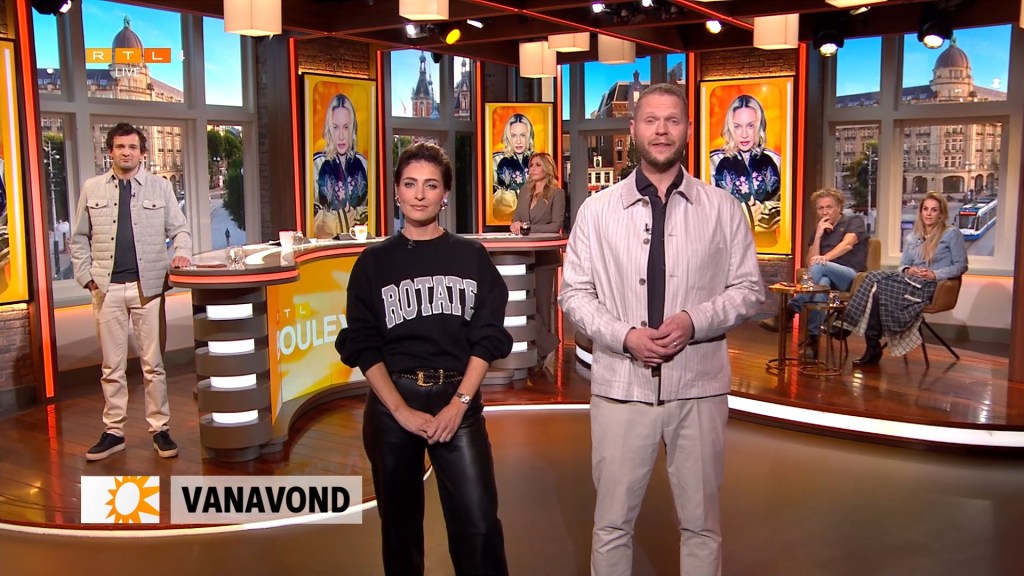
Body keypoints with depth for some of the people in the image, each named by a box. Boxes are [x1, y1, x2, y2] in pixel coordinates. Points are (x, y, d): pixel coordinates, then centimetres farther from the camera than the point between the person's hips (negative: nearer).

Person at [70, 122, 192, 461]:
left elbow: (179, 229, 8)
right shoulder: (92, 189, 9)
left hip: (148, 285, -1)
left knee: (153, 363, 2)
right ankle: (113, 432, 16)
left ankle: (160, 429, 11)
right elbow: (79, 239, 12)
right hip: (107, 289, 1)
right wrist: (86, 276, 2)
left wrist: (181, 252, -11)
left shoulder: (160, 187, 7)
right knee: (112, 366, 7)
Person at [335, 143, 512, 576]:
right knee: (400, 522, 12)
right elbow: (363, 346, -1)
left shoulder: (472, 257, 5)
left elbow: (488, 336, 0)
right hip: (391, 403, 1)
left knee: (478, 523, -7)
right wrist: (401, 410, -11)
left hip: (459, 400, -1)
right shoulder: (374, 262, 4)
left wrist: (459, 402, -11)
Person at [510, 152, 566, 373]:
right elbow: (516, 219, 15)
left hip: (544, 256, -5)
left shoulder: (556, 193, -2)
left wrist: (528, 228, -15)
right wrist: (516, 226, -9)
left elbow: (556, 225, -10)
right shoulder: (525, 193, 16)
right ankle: (545, 349, 11)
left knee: (541, 302, -4)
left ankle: (546, 350, 5)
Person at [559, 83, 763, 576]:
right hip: (621, 385, 0)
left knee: (700, 522, 15)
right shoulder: (597, 210, 1)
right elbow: (574, 293, 2)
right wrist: (625, 336, -14)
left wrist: (694, 321, -14)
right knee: (612, 522, 11)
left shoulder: (723, 209, 2)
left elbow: (748, 290, 4)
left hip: (698, 386, 1)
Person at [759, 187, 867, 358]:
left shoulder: (854, 221, 5)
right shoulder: (820, 229, 19)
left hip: (851, 277, -3)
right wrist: (818, 235, -2)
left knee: (819, 266, -34)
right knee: (822, 282, -37)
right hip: (828, 277, 3)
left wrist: (825, 257, -36)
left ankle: (790, 312, -39)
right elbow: (809, 263, 9)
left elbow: (847, 244, -18)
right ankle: (812, 338, -46)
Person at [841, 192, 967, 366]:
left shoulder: (952, 234, 6)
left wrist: (935, 274, -13)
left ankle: (873, 347, -23)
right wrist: (908, 270, -5)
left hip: (931, 286, -6)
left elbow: (961, 265, 1)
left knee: (880, 287, -29)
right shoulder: (911, 238, 22)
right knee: (875, 277, -27)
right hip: (911, 281, 6)